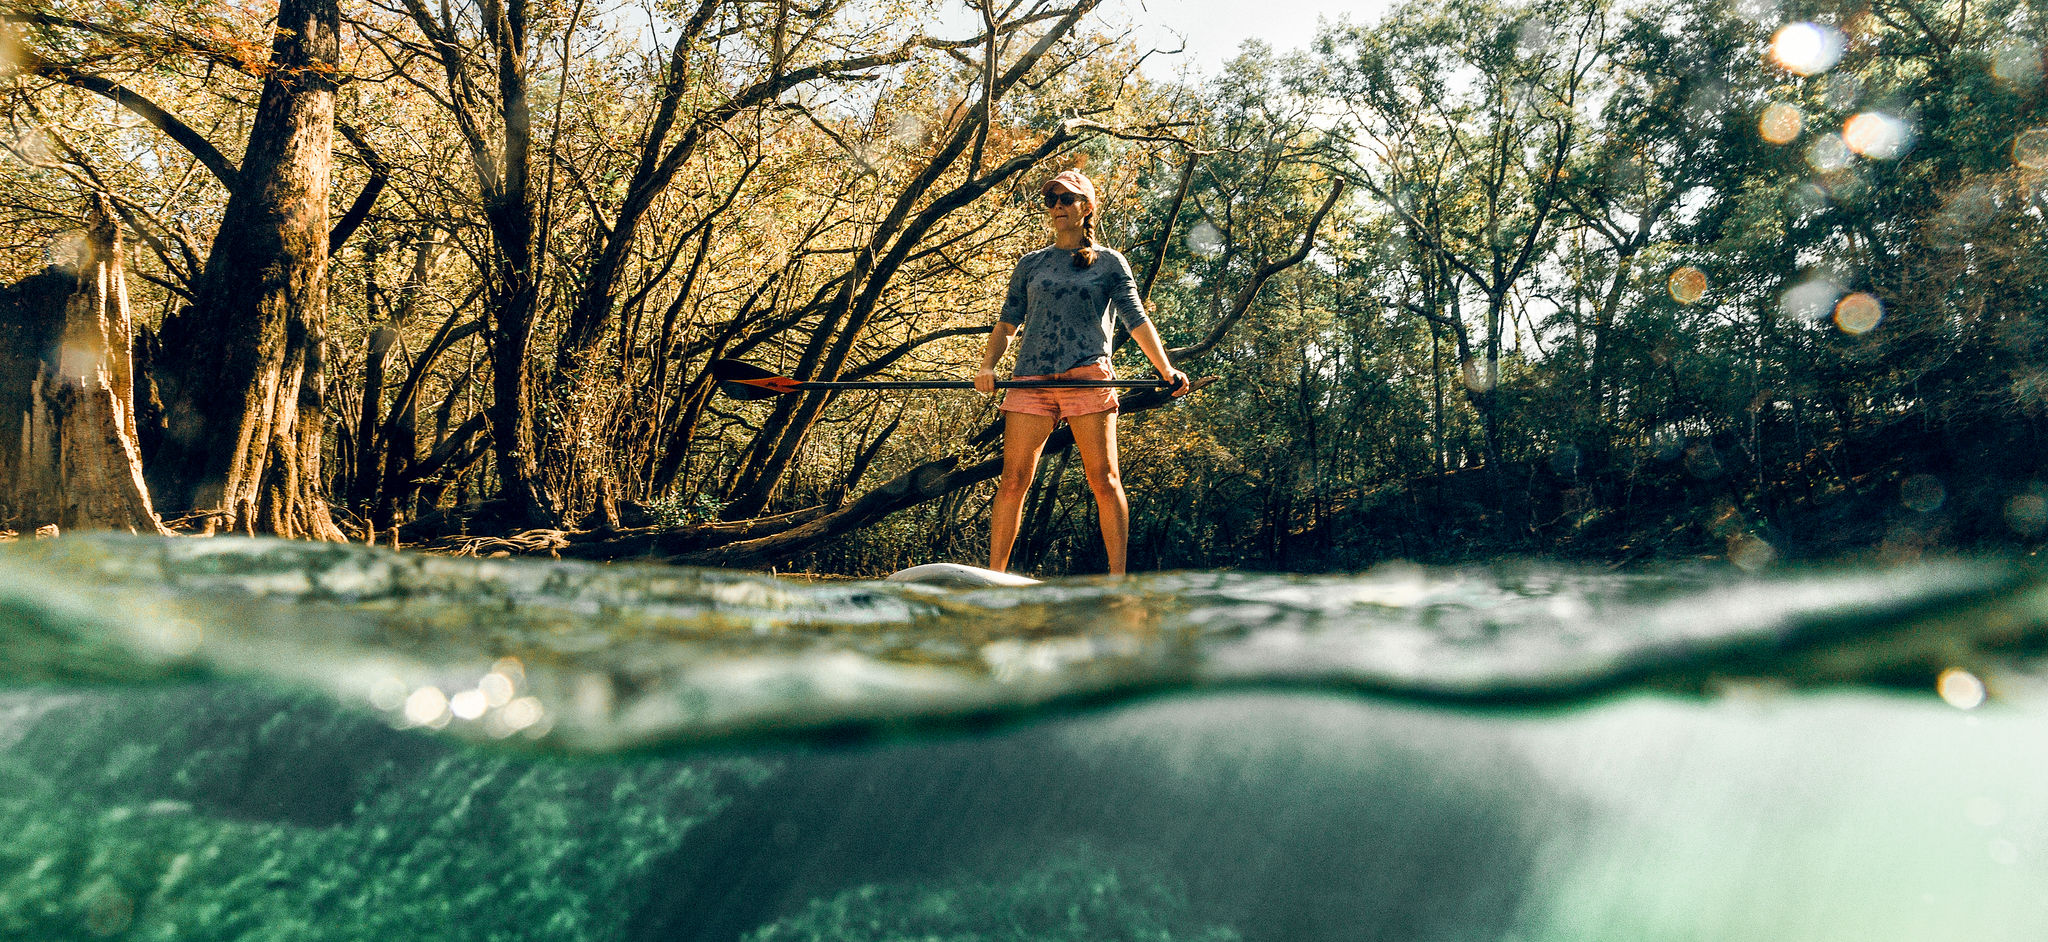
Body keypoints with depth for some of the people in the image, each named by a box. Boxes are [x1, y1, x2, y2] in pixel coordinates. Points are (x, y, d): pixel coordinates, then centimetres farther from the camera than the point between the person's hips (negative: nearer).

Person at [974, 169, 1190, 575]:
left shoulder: (1109, 261, 15)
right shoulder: (1030, 264, 21)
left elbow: (1136, 319, 7)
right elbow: (1008, 321, 17)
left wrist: (1165, 368, -6)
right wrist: (988, 365, -1)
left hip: (1088, 375, -2)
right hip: (1031, 377, 2)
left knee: (1103, 478, -7)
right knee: (1013, 480, -4)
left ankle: (1118, 578, -5)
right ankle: (994, 576, -1)